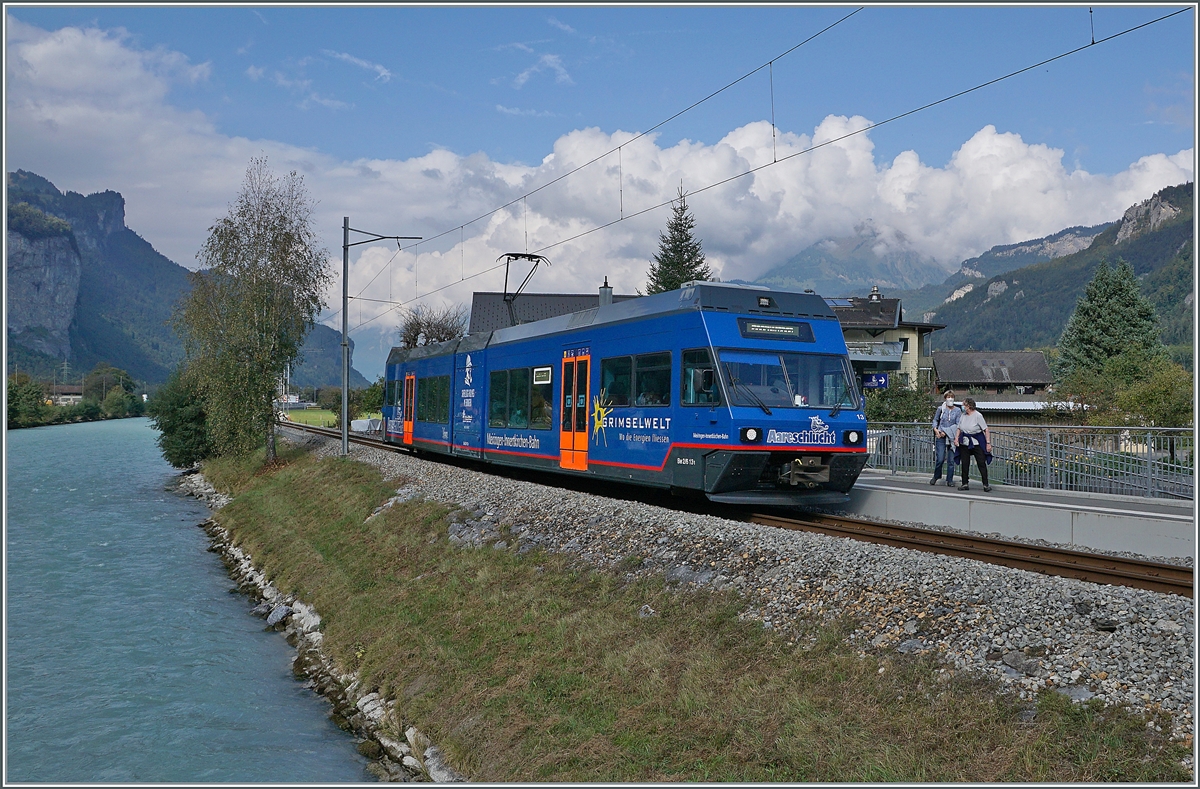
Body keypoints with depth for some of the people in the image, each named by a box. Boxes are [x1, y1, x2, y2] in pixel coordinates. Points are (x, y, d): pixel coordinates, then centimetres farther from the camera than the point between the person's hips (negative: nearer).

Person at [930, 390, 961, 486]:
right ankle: (936, 476, 14)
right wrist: (936, 429, -2)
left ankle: (950, 480, 10)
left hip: (952, 437, 0)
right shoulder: (940, 409, 5)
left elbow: (958, 425, -3)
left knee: (951, 460, 1)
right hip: (940, 436, 0)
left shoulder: (957, 411, 2)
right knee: (940, 459, -7)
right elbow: (935, 420, 16)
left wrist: (946, 432, -12)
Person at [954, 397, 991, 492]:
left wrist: (988, 443, -14)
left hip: (977, 442, -5)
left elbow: (986, 430, -10)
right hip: (964, 443, 5)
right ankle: (965, 483, 14)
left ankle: (986, 484, 2)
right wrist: (956, 439, 2)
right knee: (964, 463, 6)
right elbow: (959, 429, 16)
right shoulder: (963, 416, 8)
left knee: (981, 463, -3)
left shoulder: (978, 416, -10)